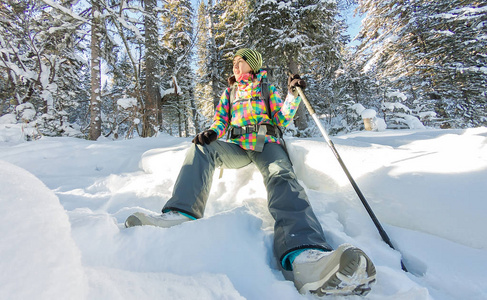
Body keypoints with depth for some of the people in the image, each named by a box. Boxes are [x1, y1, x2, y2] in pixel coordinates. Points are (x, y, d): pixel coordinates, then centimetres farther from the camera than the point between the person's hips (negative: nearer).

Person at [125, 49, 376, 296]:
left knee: (281, 176, -34)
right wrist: (212, 132, -4)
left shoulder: (267, 88, 19)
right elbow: (221, 121, 18)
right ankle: (181, 213, -39)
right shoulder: (229, 92, 26)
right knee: (201, 148, -24)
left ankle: (303, 256, -58)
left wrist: (293, 95, -1)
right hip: (237, 146, 3)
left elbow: (282, 119, 13)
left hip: (266, 144, -3)